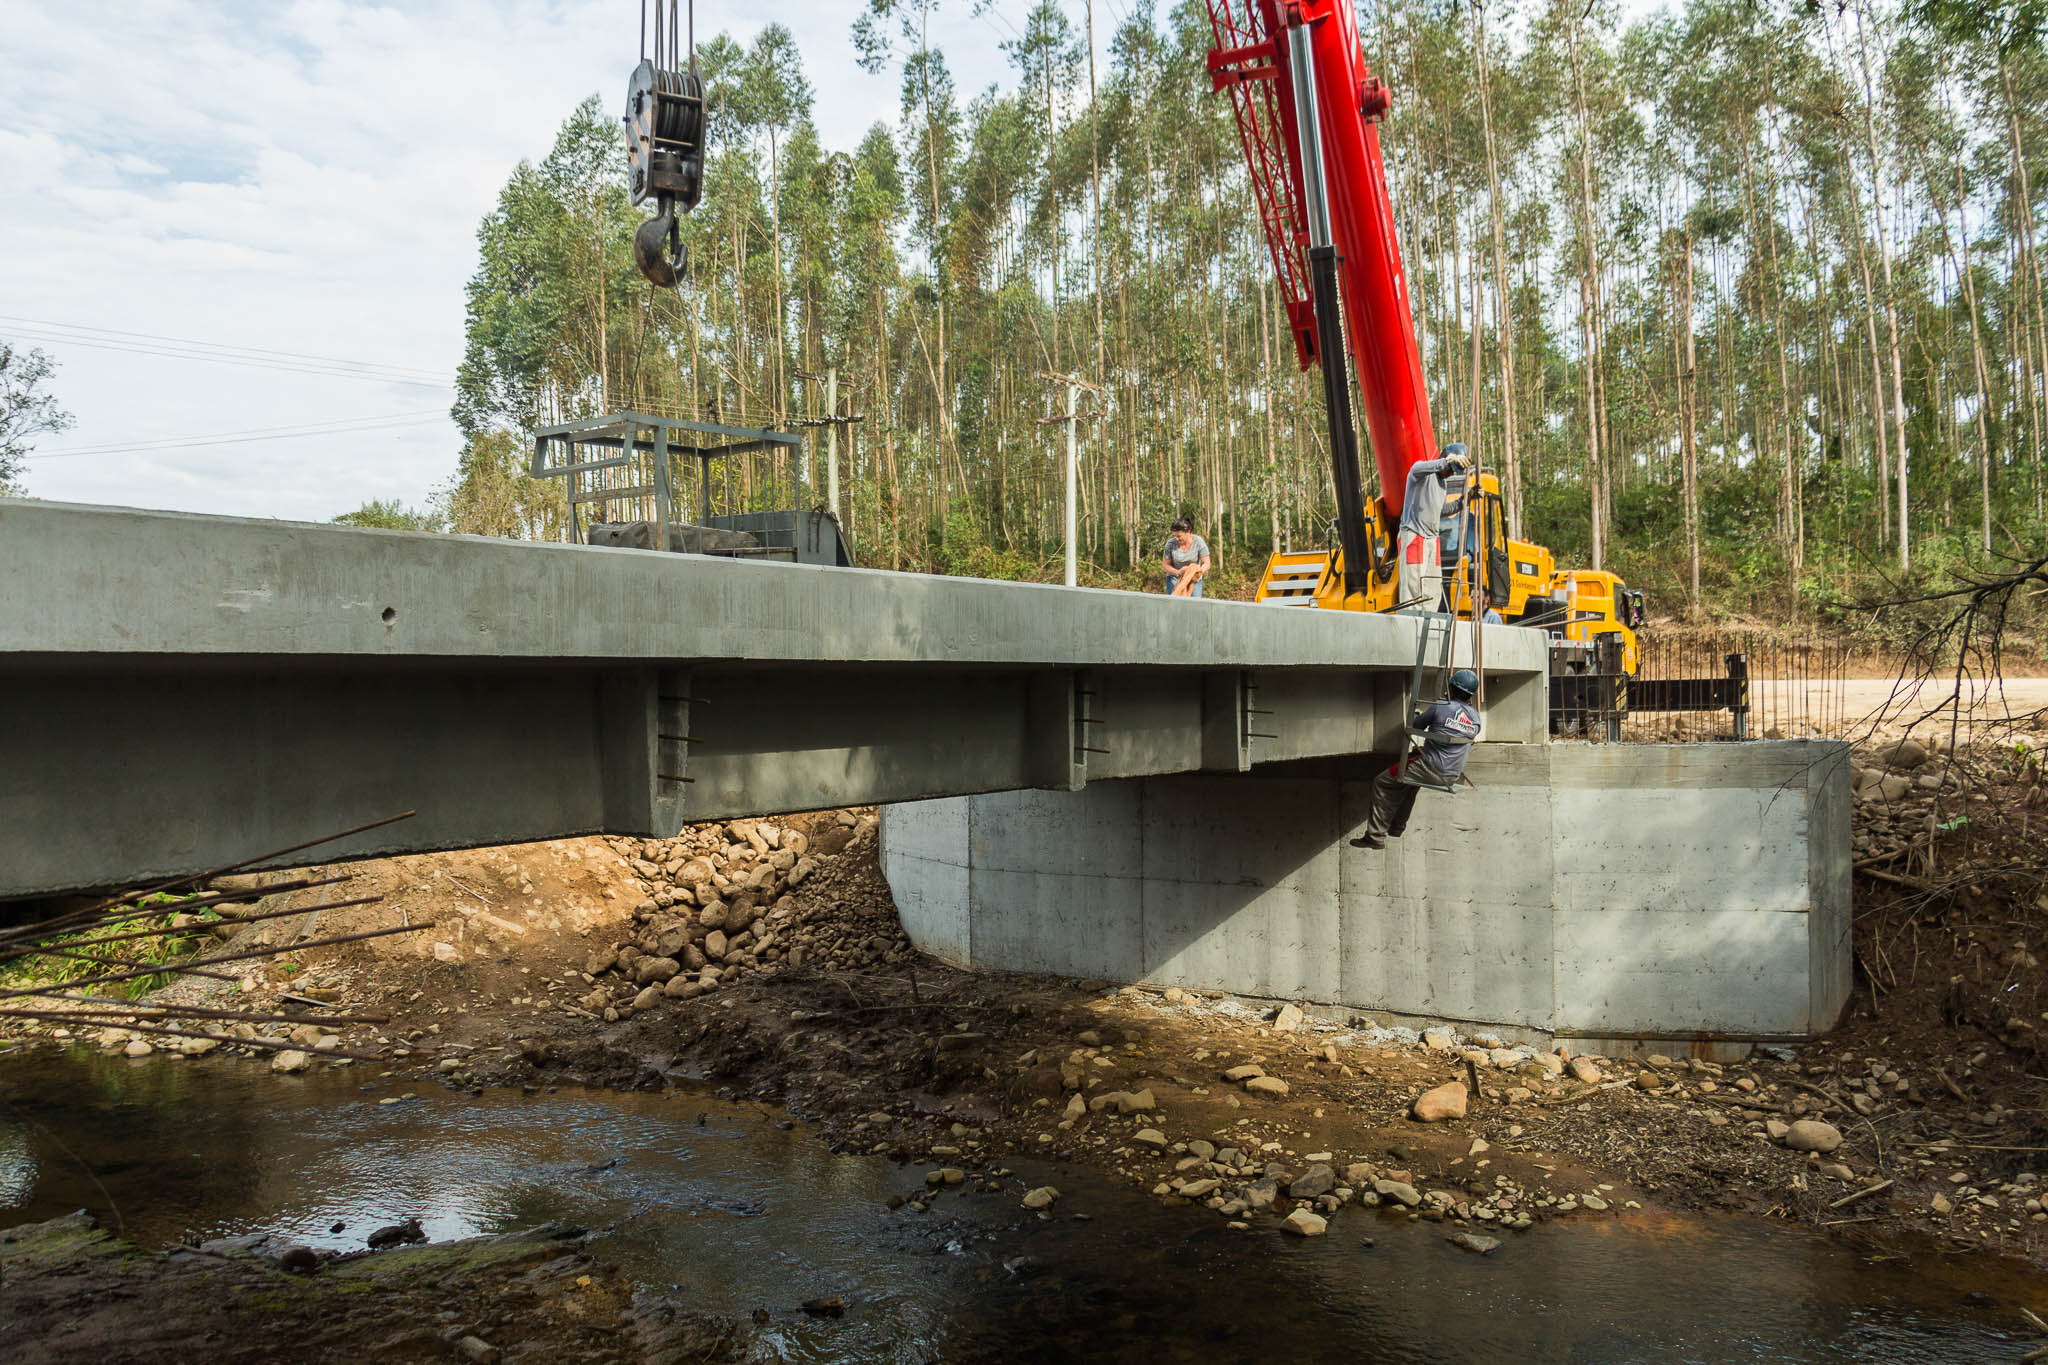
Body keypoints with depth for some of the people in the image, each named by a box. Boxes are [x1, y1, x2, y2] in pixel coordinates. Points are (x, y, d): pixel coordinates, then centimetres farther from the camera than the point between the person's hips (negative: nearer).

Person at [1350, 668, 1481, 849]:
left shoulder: (1440, 707, -12)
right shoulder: (1476, 718, 5)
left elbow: (1415, 727, 1)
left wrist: (1417, 714, 24)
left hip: (1431, 770, -7)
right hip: (1452, 776, 7)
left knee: (1382, 783, 4)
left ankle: (1376, 836, 0)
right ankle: (1397, 828, 37)